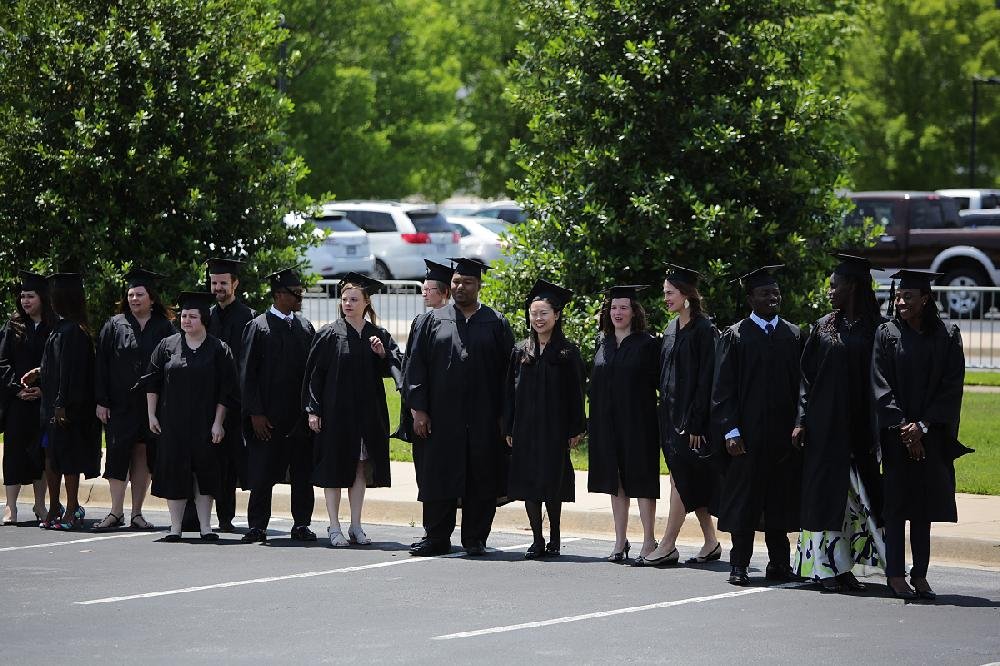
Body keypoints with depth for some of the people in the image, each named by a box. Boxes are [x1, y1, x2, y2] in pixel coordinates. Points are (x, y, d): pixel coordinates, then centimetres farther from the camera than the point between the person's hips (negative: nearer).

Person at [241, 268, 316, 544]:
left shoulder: (305, 327, 11)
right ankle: (257, 526, 5)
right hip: (268, 416, -4)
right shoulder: (258, 327, -2)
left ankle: (301, 524, 13)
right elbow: (247, 373, -4)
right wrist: (255, 413, -11)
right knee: (263, 473, -1)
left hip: (301, 415, 4)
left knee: (302, 473, 6)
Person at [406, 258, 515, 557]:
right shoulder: (433, 321, 8)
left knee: (480, 479, 2)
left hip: (484, 419, 0)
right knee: (439, 476, 2)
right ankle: (436, 537, 10)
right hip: (442, 417, 0)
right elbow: (417, 366, 5)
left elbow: (508, 370, 5)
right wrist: (419, 409, -4)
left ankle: (475, 538, 10)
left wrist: (504, 415, -2)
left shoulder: (496, 323, 7)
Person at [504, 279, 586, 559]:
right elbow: (510, 392, 10)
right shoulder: (520, 352, 9)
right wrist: (509, 429, 4)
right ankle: (537, 541, 8)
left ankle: (554, 538, 11)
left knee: (551, 484, -2)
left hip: (554, 428, -3)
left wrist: (575, 430, -6)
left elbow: (576, 392, -1)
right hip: (525, 428, 3)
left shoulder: (567, 352, 0)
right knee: (528, 484, 2)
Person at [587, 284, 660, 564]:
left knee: (641, 480, -3)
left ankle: (648, 541, 2)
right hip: (607, 423, 5)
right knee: (615, 480, 8)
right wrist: (595, 423, 10)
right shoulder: (603, 343, 11)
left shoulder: (646, 344, -5)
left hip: (638, 422, -5)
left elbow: (658, 382, -7)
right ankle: (620, 541, 13)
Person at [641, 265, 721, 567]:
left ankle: (668, 546, -6)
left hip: (693, 414, -8)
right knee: (690, 482, 9)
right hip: (671, 412, 8)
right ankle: (711, 542, 16)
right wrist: (666, 412, 12)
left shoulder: (704, 330, -11)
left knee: (681, 478, -7)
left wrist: (695, 422, -19)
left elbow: (706, 380, -15)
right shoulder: (672, 328, 14)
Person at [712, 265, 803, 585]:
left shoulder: (794, 335, 11)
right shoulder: (735, 336, 1)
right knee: (745, 500, -1)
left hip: (785, 434, 3)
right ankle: (739, 566, 4)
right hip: (748, 434, -3)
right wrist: (731, 431, -11)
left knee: (780, 500, 6)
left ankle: (779, 564, 14)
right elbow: (723, 388, -2)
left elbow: (803, 385, 11)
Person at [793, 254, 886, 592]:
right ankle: (828, 567, 1)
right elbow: (808, 375, 9)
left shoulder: (876, 329, -1)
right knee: (825, 491, -1)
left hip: (858, 425, -2)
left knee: (857, 493, 1)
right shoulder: (825, 327, 8)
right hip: (824, 424, 2)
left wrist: (877, 428, -9)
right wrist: (803, 420, 0)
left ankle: (844, 566, 8)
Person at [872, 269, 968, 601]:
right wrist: (903, 428, -13)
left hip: (930, 435, 1)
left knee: (924, 506, 5)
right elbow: (881, 386, -4)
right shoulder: (887, 335, 1)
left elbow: (951, 387, -2)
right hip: (897, 433, -1)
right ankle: (895, 576, 0)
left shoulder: (947, 337, 3)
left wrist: (922, 425, -11)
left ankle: (920, 576, 10)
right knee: (896, 502, -3)